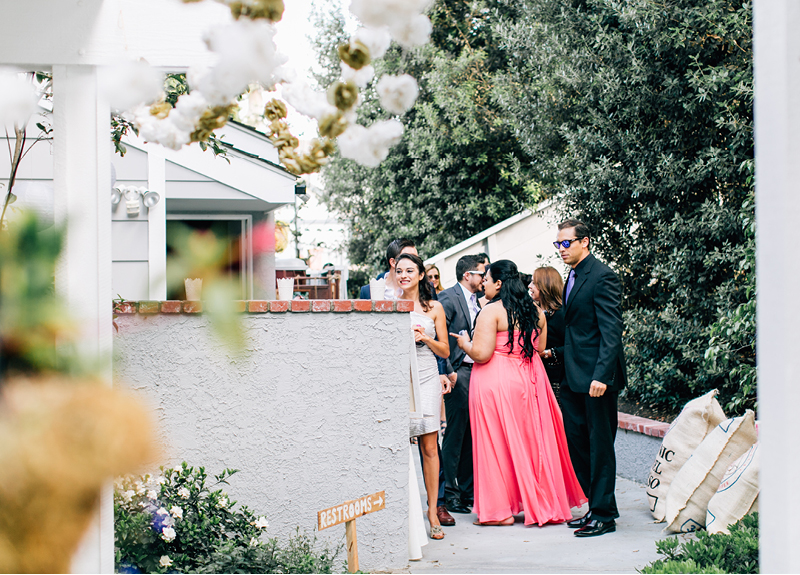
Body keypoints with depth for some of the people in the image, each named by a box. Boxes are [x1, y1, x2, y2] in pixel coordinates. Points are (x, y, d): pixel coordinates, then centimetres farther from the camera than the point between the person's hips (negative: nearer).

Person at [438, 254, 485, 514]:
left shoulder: (478, 300, 18)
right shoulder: (449, 298, -7)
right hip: (459, 372, -8)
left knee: (472, 434, 9)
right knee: (455, 433, -4)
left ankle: (468, 490, 15)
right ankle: (450, 492, 1)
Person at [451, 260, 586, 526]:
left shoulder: (491, 311, -13)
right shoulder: (534, 310, 7)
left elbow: (482, 353, -18)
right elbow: (540, 347, 14)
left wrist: (466, 344, 1)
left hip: (496, 381, -6)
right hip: (529, 381, 6)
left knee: (497, 443, 1)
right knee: (531, 439, 13)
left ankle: (500, 510, 5)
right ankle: (542, 503, 19)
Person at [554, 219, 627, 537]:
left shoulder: (601, 277, -13)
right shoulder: (574, 276, 15)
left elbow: (611, 331, -18)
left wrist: (601, 375, -24)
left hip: (596, 377, -9)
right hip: (574, 378, 9)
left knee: (600, 445, -2)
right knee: (576, 442, 11)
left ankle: (604, 515, 5)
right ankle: (595, 507, 20)